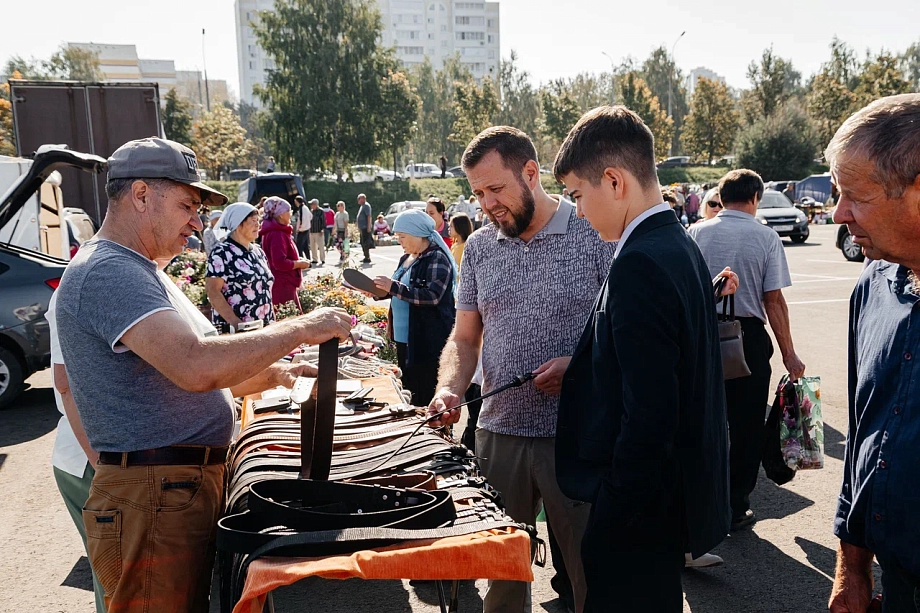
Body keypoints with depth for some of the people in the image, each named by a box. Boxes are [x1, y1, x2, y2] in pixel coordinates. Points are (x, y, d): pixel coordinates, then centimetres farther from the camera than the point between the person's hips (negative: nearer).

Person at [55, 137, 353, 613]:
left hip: (190, 483, 10)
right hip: (153, 497, -10)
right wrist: (300, 329, -22)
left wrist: (275, 374, 7)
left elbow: (181, 375, 20)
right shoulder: (107, 271, -18)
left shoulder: (130, 269, 17)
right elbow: (196, 365, -32)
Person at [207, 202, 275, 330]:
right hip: (234, 329, -7)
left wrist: (271, 319, 12)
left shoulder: (258, 251, 12)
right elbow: (212, 291, -14)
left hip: (263, 327, 7)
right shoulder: (221, 253, -9)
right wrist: (235, 322, -23)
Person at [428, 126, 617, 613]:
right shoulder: (479, 247, 8)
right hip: (498, 432, 4)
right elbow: (464, 339, 11)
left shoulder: (594, 234, -7)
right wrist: (449, 389, -7)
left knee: (591, 572, 9)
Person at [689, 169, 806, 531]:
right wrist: (788, 355, -2)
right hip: (748, 337, -2)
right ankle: (735, 508, 17)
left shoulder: (697, 233, 1)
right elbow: (773, 301, -8)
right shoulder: (766, 237, -5)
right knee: (746, 425, 10)